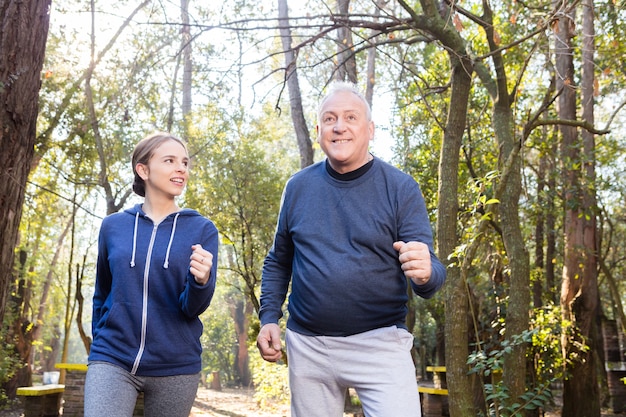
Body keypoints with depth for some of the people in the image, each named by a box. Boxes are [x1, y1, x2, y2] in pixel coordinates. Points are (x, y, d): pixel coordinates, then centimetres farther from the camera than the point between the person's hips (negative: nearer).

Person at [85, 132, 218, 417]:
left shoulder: (203, 229, -4)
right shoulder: (113, 226, 2)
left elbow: (192, 308, -9)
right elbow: (102, 295, 14)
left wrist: (201, 280, -29)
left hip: (175, 367, 0)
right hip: (112, 360, 0)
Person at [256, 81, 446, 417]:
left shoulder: (400, 188, -6)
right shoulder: (298, 187, 2)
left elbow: (430, 273, -11)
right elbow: (278, 262, 13)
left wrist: (425, 274, -34)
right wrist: (268, 319, 2)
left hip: (380, 342, -2)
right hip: (307, 345, 3)